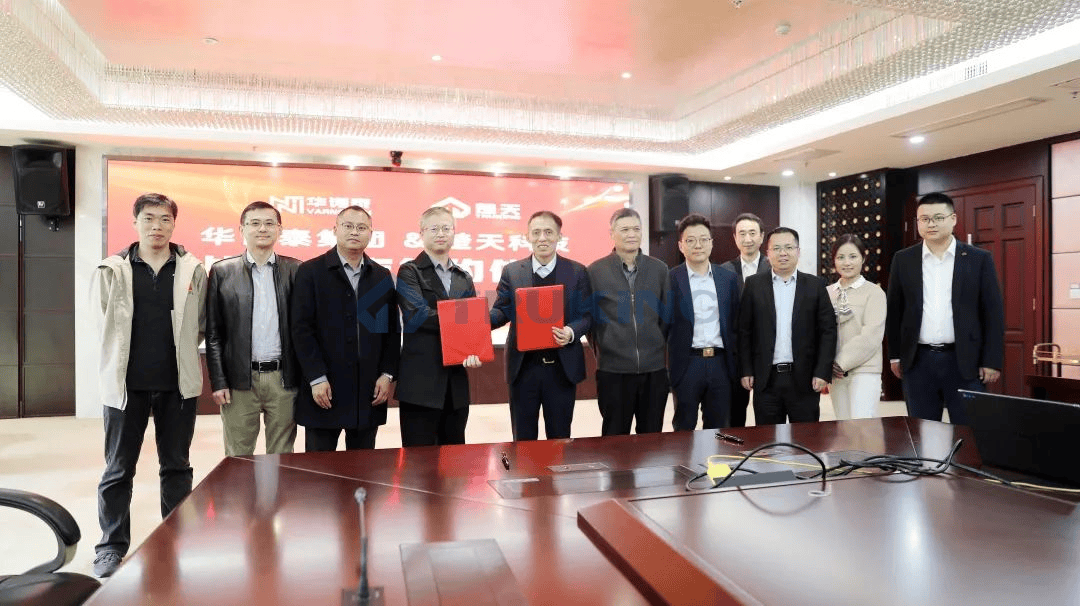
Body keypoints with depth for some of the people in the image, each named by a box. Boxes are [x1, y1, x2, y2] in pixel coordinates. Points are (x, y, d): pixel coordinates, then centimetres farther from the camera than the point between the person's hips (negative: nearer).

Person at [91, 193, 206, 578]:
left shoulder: (193, 271, 1)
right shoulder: (111, 271, 1)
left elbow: (201, 325, 5)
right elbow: (104, 324, 7)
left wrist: (179, 353, 0)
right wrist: (119, 362, 7)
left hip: (178, 385, 0)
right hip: (126, 384, 0)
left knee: (177, 467, 11)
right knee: (118, 470, 9)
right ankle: (112, 546, 24)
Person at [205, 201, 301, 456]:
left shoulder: (296, 270, 4)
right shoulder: (222, 272, 4)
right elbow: (213, 332, 4)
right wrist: (218, 382, -3)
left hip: (284, 379, 0)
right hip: (239, 380, 0)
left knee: (281, 457, 9)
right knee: (237, 457, 8)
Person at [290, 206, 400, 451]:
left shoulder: (383, 276, 10)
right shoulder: (310, 272, -1)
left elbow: (392, 329, 10)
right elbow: (301, 329, -6)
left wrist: (388, 375, 1)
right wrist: (317, 378, -12)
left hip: (369, 390, 3)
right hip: (324, 389, -3)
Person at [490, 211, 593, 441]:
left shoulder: (577, 272, 1)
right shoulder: (511, 272, 4)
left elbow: (586, 316, 0)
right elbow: (501, 311, 4)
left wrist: (572, 332, -21)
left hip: (562, 367, 0)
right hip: (523, 367, 1)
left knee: (560, 437, 13)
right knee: (523, 438, 12)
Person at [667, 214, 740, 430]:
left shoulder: (729, 279, 8)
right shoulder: (670, 280, -3)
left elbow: (735, 323, 11)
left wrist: (735, 364, 6)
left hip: (720, 363, 3)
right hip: (687, 364, -3)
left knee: (718, 428, 12)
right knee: (684, 428, 7)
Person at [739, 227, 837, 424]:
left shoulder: (815, 285, 5)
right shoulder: (754, 285, 4)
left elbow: (828, 330, 2)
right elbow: (744, 331, 3)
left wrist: (823, 372, -6)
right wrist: (746, 371, -2)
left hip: (804, 378, 0)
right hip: (766, 379, 0)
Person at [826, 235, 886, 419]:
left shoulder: (873, 292, -2)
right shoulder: (827, 292, 9)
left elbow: (871, 336, -11)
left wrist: (842, 362, -13)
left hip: (864, 370, -4)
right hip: (835, 372, 4)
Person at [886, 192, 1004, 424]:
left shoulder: (979, 259, 1)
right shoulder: (903, 260, 5)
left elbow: (993, 313, 0)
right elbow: (894, 311, 8)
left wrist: (992, 361, -5)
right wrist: (895, 355, 6)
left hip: (965, 361, -1)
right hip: (918, 361, 1)